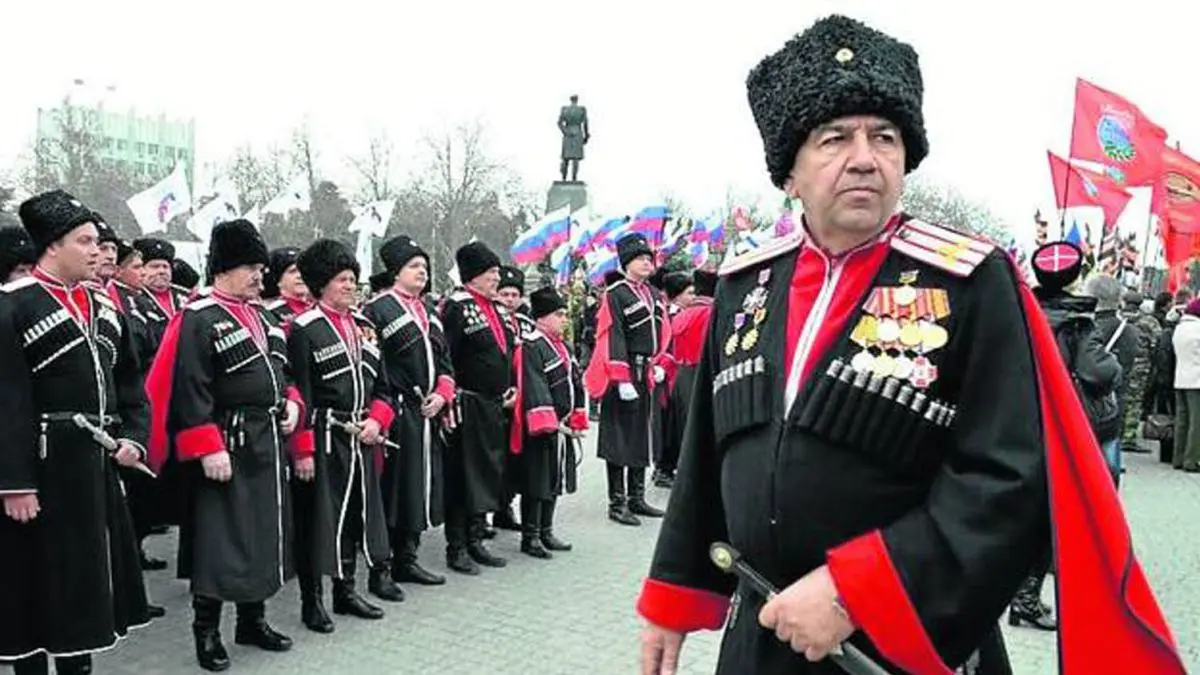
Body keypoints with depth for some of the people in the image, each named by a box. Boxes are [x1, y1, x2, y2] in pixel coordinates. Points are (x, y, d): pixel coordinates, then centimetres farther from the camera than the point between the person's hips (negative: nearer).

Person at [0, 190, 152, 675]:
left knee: (89, 577, 16)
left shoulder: (104, 308, 11)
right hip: (42, 470, -7)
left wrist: (133, 438, 0)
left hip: (98, 466, 7)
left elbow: (131, 385, 16)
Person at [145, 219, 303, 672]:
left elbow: (280, 370, 24)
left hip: (268, 445, 9)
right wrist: (209, 449, -22)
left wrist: (291, 402, 5)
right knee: (218, 538, -2)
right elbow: (190, 393, -19)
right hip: (227, 447, -9)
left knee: (264, 532, 15)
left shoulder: (260, 315, 13)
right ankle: (206, 631, 11)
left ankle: (253, 620, 29)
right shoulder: (198, 320, -14)